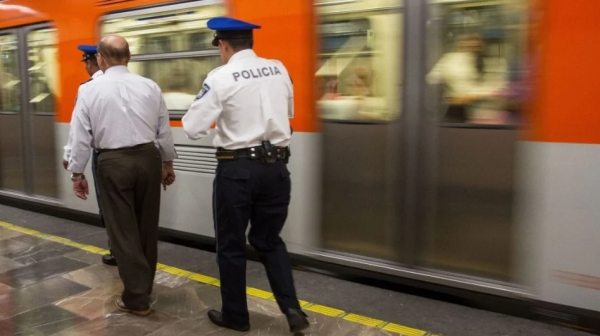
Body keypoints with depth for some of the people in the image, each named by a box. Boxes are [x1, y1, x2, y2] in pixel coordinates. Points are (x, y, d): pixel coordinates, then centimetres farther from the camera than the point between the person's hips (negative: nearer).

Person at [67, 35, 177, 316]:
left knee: (123, 231, 6)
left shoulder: (89, 90, -3)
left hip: (113, 162, -3)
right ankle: (144, 287, 31)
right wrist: (168, 163, 18)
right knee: (147, 227, 15)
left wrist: (77, 173, 8)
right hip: (148, 158, 3)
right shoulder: (150, 86, 2)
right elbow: (164, 130, 7)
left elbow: (81, 136, -2)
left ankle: (136, 298, 11)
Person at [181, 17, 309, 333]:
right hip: (276, 166, 5)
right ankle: (292, 308, 8)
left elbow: (193, 129, -9)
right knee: (269, 240, 19)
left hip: (238, 168, -4)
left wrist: (222, 115, 9)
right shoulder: (279, 70, 5)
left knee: (231, 244, 13)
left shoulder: (220, 78, -10)